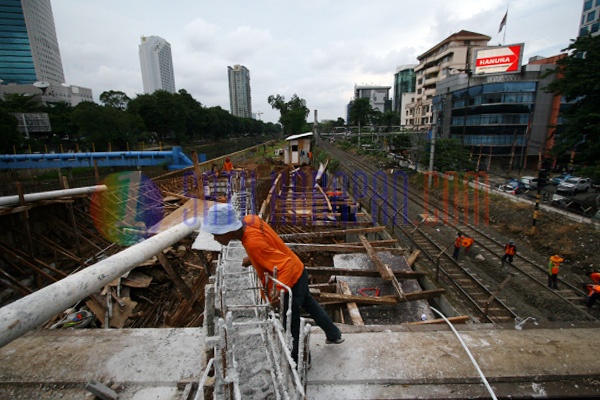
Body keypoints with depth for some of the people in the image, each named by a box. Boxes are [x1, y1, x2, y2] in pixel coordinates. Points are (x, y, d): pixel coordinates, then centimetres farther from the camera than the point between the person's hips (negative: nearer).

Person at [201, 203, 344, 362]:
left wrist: (278, 288, -47)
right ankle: (334, 335, 52)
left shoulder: (253, 244, -36)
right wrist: (252, 259, 7)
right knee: (308, 303, 31)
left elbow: (286, 265, -35)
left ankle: (298, 358, 42)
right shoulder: (249, 220, -12)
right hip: (297, 272, 9)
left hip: (291, 279, -9)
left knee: (291, 322, 15)